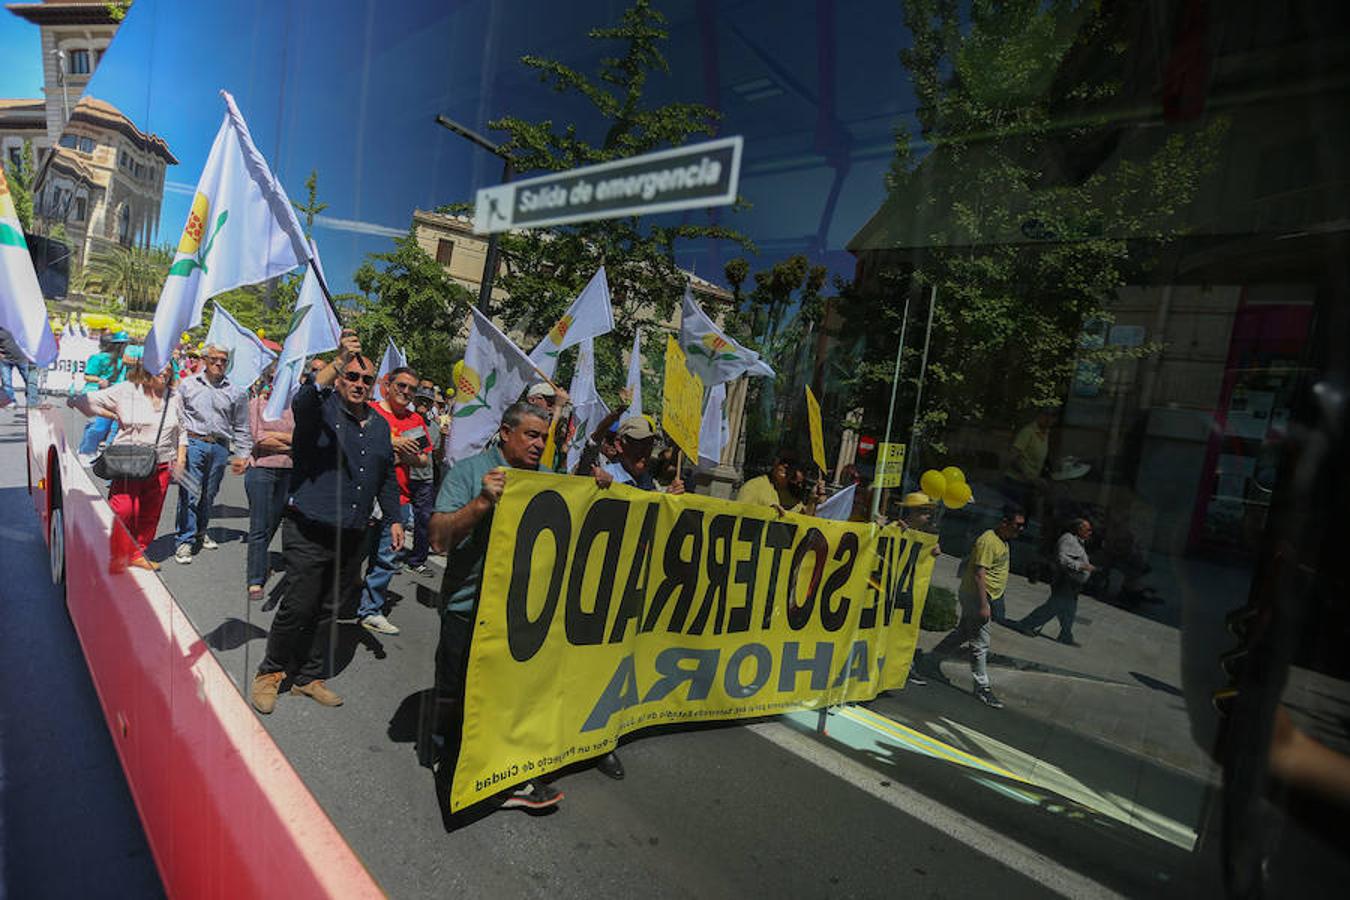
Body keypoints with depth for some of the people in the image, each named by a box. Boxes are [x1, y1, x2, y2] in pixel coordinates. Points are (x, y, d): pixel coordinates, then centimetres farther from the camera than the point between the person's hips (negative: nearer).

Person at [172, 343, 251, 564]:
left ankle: (200, 531, 29)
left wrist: (243, 455, 7)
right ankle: (185, 540, 3)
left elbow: (241, 427, 10)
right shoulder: (188, 384, 6)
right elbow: (177, 416, 8)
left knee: (209, 494, 11)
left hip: (220, 447, 2)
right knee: (189, 493, -4)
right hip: (193, 443, -1)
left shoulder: (236, 391, 7)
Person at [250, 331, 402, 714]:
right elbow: (303, 401, -30)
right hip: (309, 532, -5)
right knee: (299, 607, -2)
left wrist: (394, 518, 16)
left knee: (330, 610, 13)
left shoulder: (380, 426, 13)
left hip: (351, 538, 5)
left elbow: (387, 478, 22)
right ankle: (270, 672, 22)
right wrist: (338, 362, -42)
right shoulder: (322, 410, -4)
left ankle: (310, 676, 28)